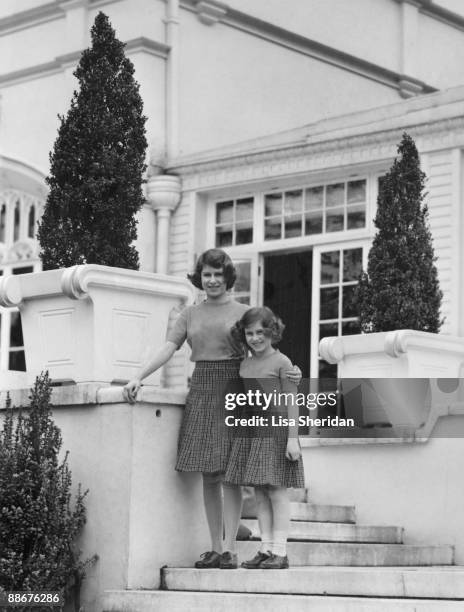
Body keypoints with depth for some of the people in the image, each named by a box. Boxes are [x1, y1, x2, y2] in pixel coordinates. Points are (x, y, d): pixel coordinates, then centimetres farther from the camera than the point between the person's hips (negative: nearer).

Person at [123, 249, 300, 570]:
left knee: (229, 471, -8)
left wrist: (289, 372, -16)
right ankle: (215, 548, 8)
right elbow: (168, 349, 4)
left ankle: (229, 548, -8)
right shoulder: (190, 314, 13)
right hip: (201, 394, 3)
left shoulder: (243, 312, 5)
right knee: (208, 475, 3)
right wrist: (138, 377, -9)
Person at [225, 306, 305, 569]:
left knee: (277, 490, -5)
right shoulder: (245, 365, 14)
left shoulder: (282, 362, -5)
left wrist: (293, 438, -13)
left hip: (275, 428, -6)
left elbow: (292, 402, -7)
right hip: (250, 429, 6)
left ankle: (280, 552, -2)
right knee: (259, 493, 6)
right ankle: (266, 549, 10)